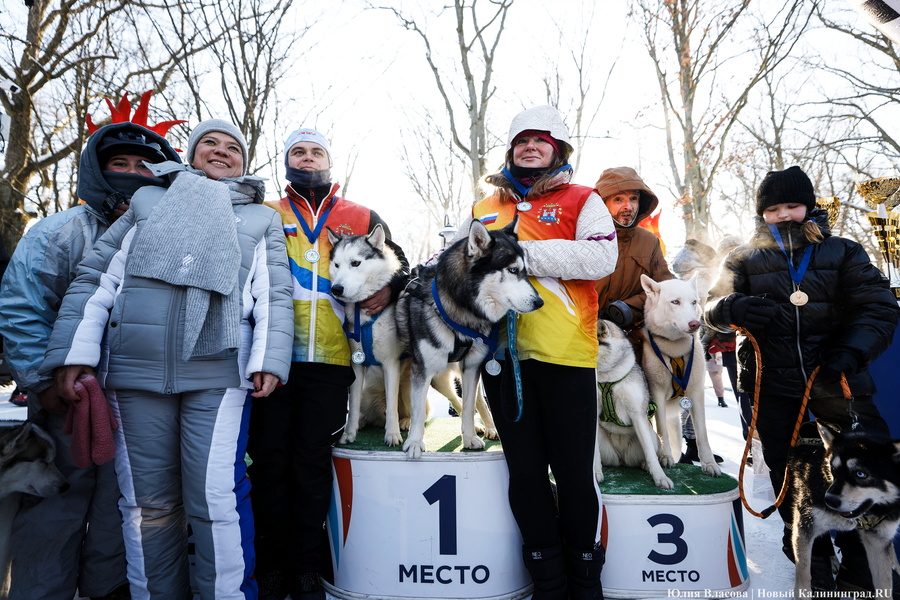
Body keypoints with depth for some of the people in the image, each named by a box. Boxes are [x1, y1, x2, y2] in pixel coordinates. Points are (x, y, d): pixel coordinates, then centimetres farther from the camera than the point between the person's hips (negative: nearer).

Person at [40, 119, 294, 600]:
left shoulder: (261, 219, 16)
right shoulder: (147, 202, 18)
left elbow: (274, 295, 7)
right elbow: (95, 278, 12)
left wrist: (268, 359, -7)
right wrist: (75, 354, 1)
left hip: (218, 376, -2)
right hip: (134, 374, 2)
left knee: (217, 499, -7)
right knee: (147, 501, 9)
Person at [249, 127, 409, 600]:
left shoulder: (363, 218, 14)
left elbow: (398, 265, 17)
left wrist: (389, 289, -7)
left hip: (331, 361, 0)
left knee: (312, 462, 4)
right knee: (269, 459, 3)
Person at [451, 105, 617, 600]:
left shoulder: (582, 201, 6)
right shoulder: (485, 208, 19)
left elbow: (600, 258, -11)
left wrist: (522, 251, -15)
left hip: (565, 354, -3)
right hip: (502, 353, 4)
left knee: (573, 470, 4)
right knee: (524, 470, 10)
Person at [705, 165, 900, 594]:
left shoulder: (842, 253, 7)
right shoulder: (745, 259, 8)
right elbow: (713, 310, 1)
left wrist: (854, 349, -18)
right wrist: (735, 307, -23)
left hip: (836, 376, 0)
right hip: (774, 383, 0)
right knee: (790, 476, 7)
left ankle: (861, 571, 21)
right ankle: (816, 570, 27)